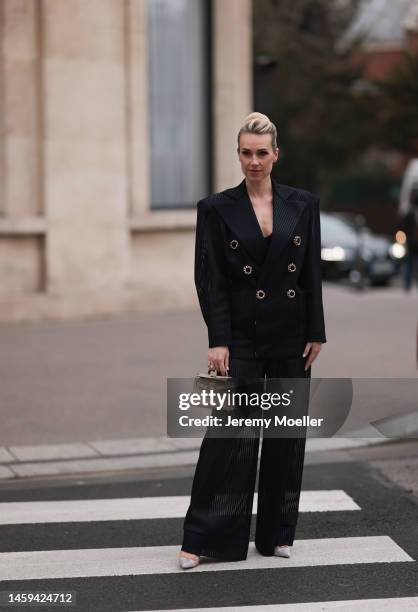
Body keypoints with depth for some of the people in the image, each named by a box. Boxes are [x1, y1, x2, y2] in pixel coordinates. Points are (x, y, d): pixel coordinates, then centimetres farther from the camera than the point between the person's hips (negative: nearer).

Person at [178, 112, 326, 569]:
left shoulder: (303, 204, 4)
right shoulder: (217, 208, -2)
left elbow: (312, 274, 5)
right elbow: (209, 279, -5)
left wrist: (316, 333, 1)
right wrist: (218, 341, -12)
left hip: (291, 337, 3)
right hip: (242, 337, -3)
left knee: (287, 433, 8)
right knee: (229, 434, -4)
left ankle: (276, 534, 21)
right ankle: (203, 538, 4)